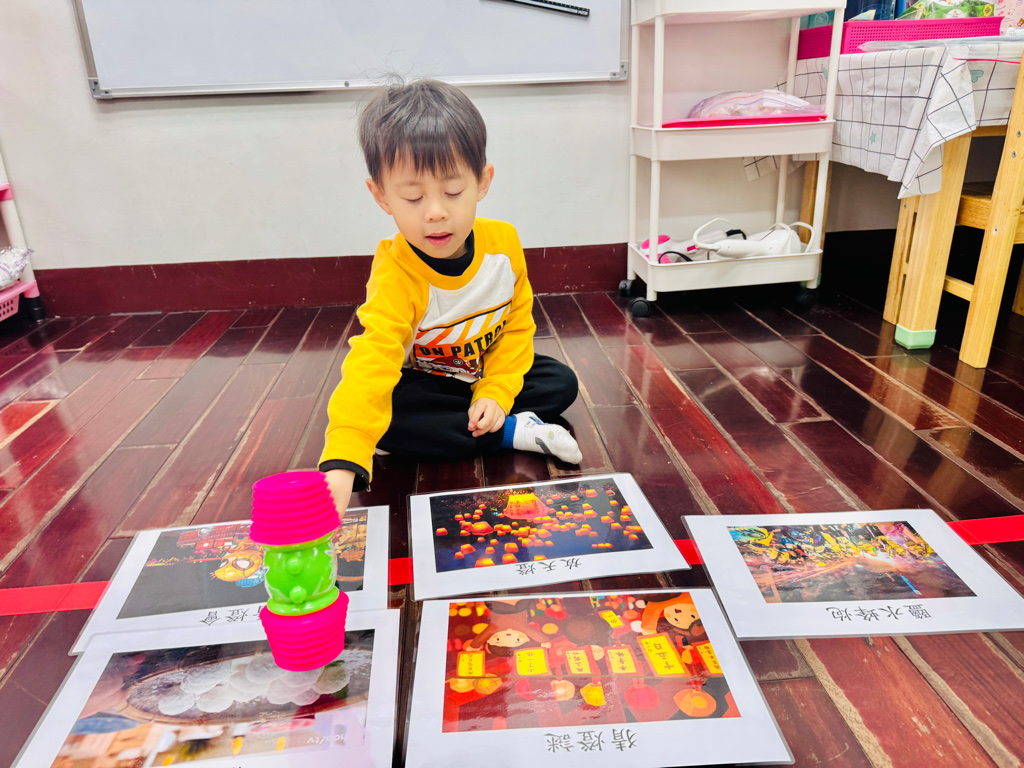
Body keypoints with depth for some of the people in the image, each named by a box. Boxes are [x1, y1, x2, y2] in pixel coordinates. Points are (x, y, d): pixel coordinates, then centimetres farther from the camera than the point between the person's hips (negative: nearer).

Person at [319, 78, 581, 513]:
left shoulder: (504, 244, -19)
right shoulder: (394, 277, -33)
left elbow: (517, 326, -6)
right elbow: (371, 364, -47)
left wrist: (496, 393, -21)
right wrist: (343, 464, -59)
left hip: (486, 374, 4)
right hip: (419, 383, -3)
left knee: (561, 382, -11)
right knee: (384, 415, -33)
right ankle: (514, 433, -22)